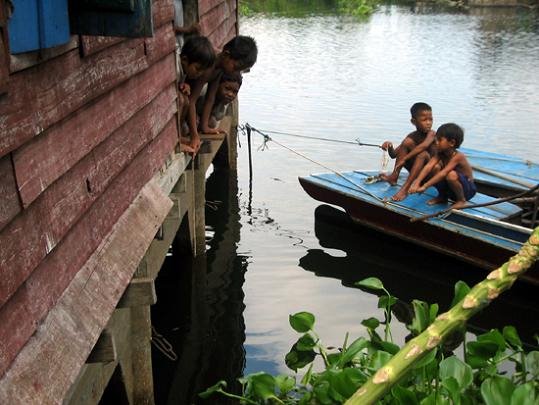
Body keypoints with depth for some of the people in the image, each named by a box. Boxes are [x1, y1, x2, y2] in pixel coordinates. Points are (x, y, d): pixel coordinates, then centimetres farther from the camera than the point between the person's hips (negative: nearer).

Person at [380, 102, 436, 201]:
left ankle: (405, 188, -37)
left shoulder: (431, 134, -12)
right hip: (416, 169, 4)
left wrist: (404, 159, -38)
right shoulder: (411, 137, 0)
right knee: (407, 142, -13)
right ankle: (394, 177, -16)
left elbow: (424, 146, -35)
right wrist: (390, 148, -23)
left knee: (423, 153, -34)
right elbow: (394, 155, 0)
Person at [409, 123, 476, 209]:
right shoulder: (440, 154, -7)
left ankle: (461, 200, -9)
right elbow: (428, 166, -22)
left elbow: (443, 174, -36)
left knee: (451, 175, -36)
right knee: (435, 168, -17)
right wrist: (417, 182, -37)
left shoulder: (458, 156, -26)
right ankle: (442, 196, 4)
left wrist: (424, 186, -42)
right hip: (449, 189, 6)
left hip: (467, 189, -6)